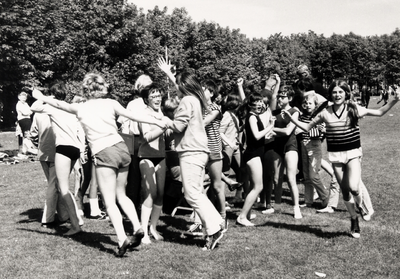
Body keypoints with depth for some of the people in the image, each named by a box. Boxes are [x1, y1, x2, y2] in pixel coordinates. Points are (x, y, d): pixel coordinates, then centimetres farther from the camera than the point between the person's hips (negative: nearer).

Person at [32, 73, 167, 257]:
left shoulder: (80, 108, 6)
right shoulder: (111, 103, 7)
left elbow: (59, 104, 21)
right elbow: (134, 115, 0)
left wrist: (41, 97, 38)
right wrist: (158, 121, 4)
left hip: (103, 153, -4)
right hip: (121, 147, 4)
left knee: (109, 201, -1)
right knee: (121, 194, 21)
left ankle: (122, 239, -13)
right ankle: (137, 228, 10)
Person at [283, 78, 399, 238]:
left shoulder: (354, 109, -4)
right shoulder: (325, 113, -1)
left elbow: (379, 113, 1)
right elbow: (307, 127, 8)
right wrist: (292, 119, -4)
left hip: (353, 153, -2)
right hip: (335, 156, 2)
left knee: (353, 187, -21)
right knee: (345, 191, 9)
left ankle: (362, 205, 15)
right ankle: (354, 221, 29)